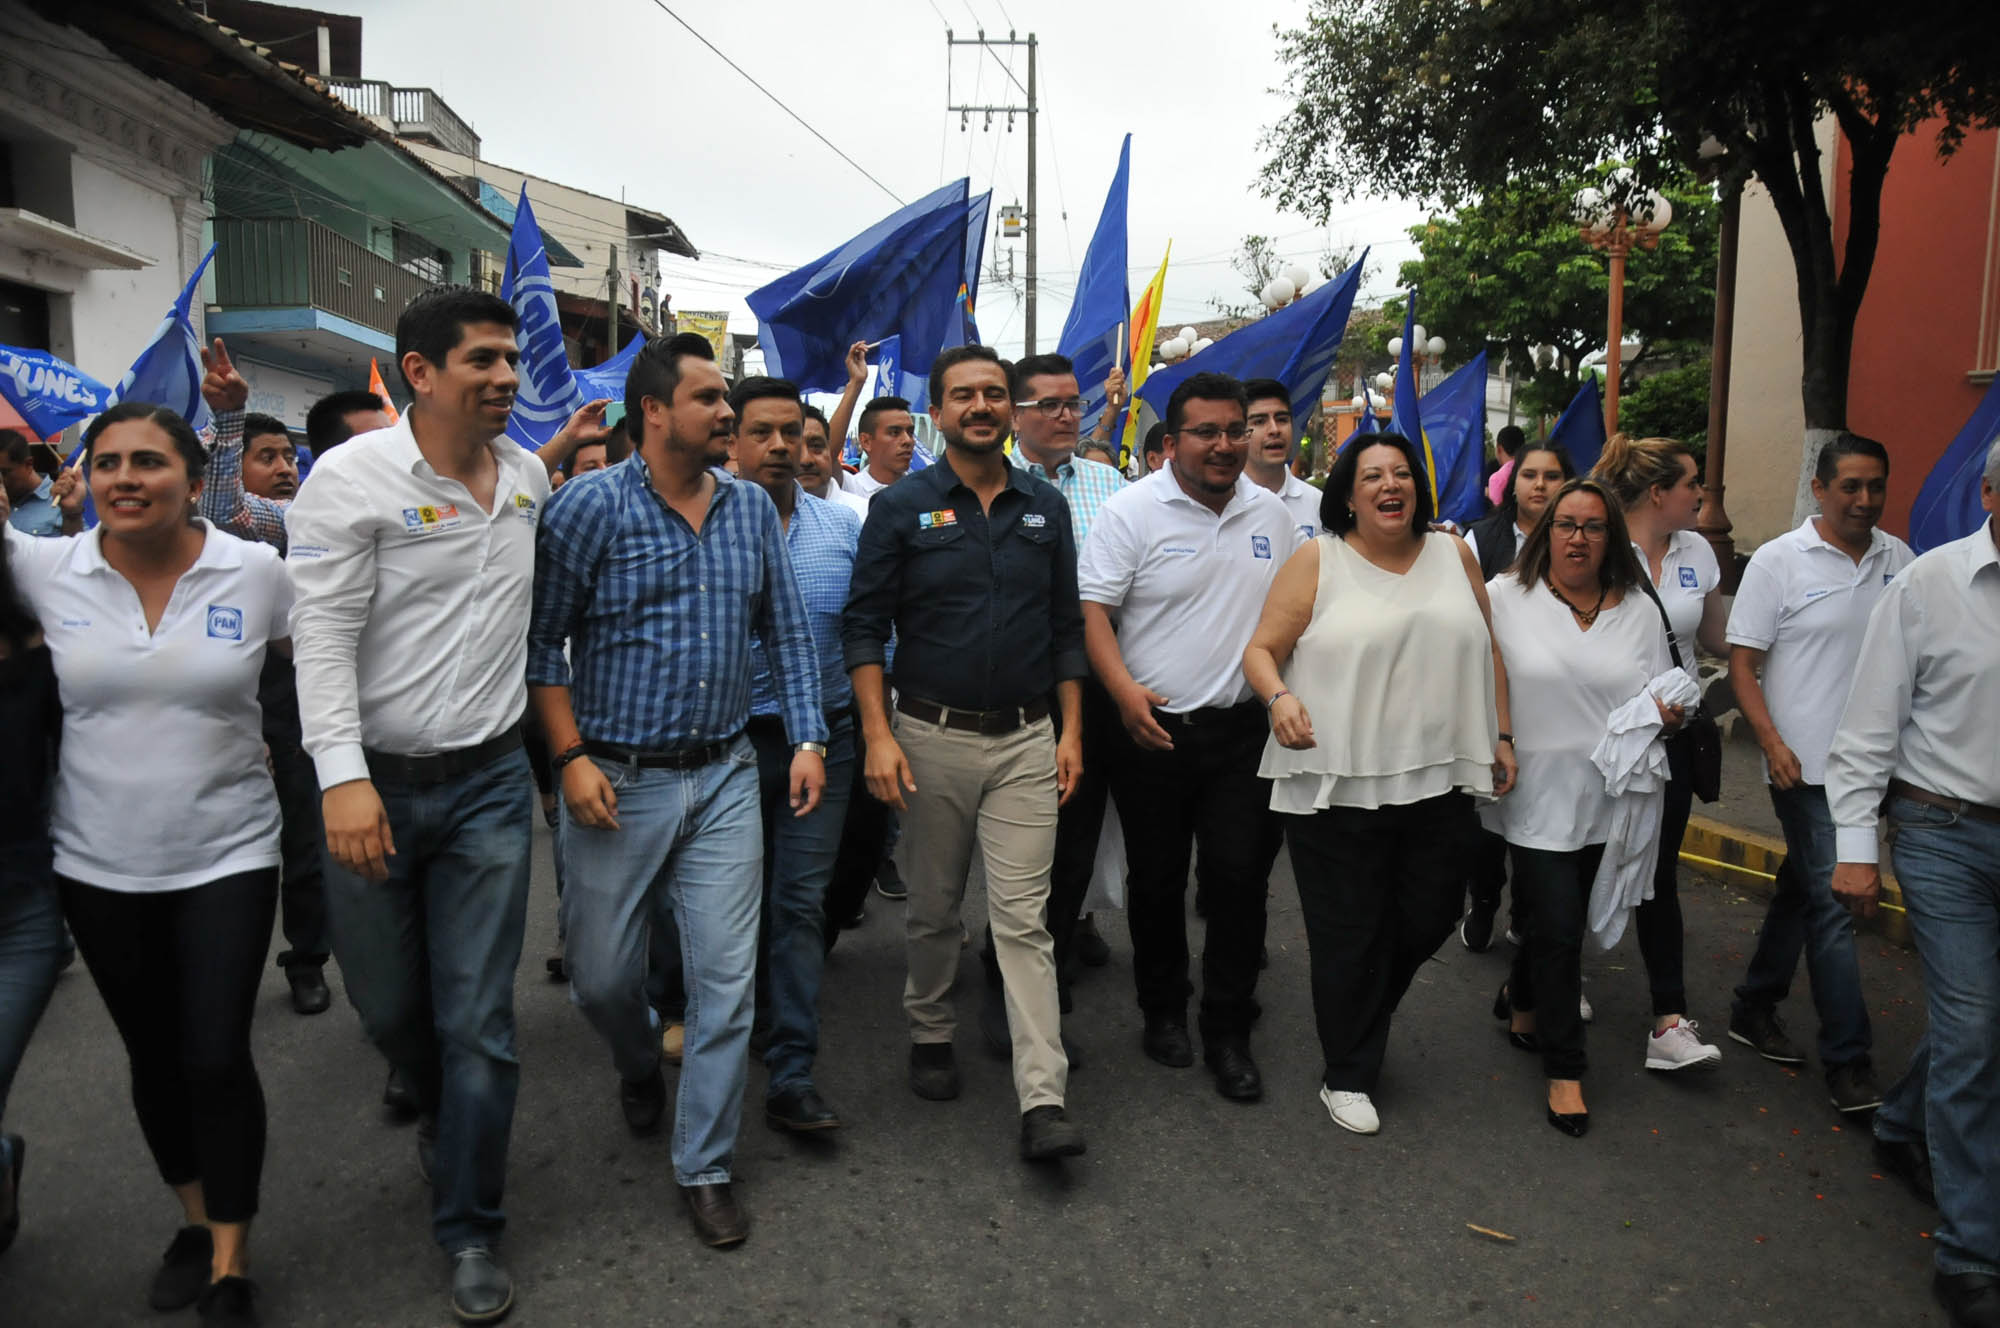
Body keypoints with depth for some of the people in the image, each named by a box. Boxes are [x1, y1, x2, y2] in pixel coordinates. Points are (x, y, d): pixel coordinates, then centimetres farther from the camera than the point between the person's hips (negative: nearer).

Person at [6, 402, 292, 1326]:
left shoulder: (256, 573, -8)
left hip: (226, 857, -2)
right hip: (99, 866, 2)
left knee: (216, 1060, -4)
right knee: (152, 1058, 15)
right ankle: (195, 1220, 38)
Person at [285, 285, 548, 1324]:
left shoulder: (529, 474, 5)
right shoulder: (352, 477, -10)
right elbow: (323, 636, -14)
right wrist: (343, 776, -21)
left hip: (489, 781, 2)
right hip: (373, 783, -2)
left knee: (478, 1022, 3)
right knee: (388, 1007, 15)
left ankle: (470, 1231, 20)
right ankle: (441, 1112, 48)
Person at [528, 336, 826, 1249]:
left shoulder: (751, 508, 6)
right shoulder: (593, 505, -7)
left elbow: (787, 631, 10)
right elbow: (542, 639, -6)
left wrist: (807, 739, 3)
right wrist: (571, 757, -12)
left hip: (724, 776, 3)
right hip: (618, 780, -2)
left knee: (726, 981, 2)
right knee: (601, 977, 11)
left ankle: (704, 1166, 19)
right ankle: (640, 1069, 46)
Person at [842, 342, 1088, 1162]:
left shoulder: (1045, 507, 7)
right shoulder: (900, 508, -1)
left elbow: (1067, 625, 11)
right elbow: (864, 625, -3)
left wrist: (1071, 731, 5)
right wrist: (878, 735, -11)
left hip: (1026, 739, 1)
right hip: (932, 737, -1)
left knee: (1023, 917, -2)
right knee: (934, 908, 13)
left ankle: (1043, 1099, -1)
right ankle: (930, 1035, 36)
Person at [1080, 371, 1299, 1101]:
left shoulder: (1273, 515, 8)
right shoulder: (1132, 510, -6)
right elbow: (1092, 609, -10)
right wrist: (1125, 692, -22)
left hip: (1241, 729, 3)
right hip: (1151, 728, -2)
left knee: (1240, 877, 0)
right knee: (1157, 881, 11)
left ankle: (1228, 1034, 15)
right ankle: (1163, 1011, 32)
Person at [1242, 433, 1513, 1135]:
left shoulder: (1453, 554, 10)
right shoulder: (1316, 561, -2)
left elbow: (1487, 652, 16)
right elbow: (1261, 649, -4)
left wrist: (1502, 738, 13)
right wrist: (1279, 697, -24)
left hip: (1439, 780, 4)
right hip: (1338, 784, -4)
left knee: (1427, 921, 13)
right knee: (1349, 937, 4)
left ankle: (1365, 1019, 42)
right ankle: (1347, 1077, 22)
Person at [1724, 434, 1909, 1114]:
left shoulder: (1899, 560, 6)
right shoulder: (1778, 560, -7)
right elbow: (1742, 664, -7)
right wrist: (1773, 743, -17)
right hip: (1807, 765, -5)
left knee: (1802, 891, 16)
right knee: (1833, 904, -4)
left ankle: (1755, 1010, 31)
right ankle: (1848, 1060, 5)